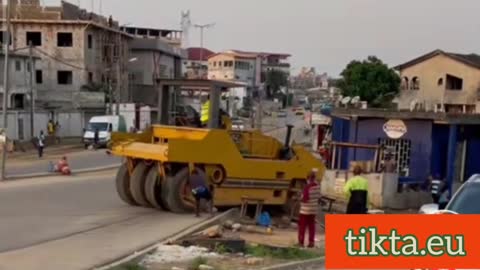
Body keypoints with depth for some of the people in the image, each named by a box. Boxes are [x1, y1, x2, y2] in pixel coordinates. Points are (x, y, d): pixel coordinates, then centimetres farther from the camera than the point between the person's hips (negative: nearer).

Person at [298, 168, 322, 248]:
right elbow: (319, 197, 6)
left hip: (305, 210, -6)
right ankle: (311, 242, 13)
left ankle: (301, 242, 6)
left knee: (302, 226, 4)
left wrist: (299, 200, -2)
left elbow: (305, 199, -21)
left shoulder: (308, 187, -20)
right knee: (311, 226, 12)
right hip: (314, 210, 6)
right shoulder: (317, 186, 0)